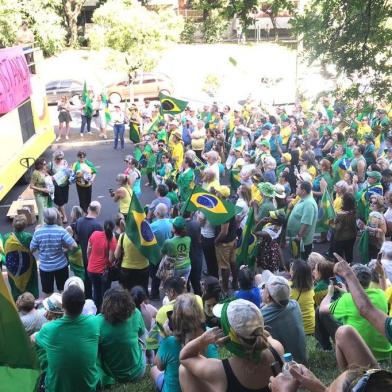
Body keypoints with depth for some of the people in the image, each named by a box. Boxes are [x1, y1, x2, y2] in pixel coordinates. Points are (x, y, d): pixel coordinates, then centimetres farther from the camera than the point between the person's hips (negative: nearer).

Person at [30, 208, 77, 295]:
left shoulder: (38, 232, -15)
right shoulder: (61, 231, -17)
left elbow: (31, 249, -3)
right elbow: (74, 246, -21)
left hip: (45, 267, 0)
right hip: (61, 265, 0)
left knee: (48, 294, 15)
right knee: (63, 290, 18)